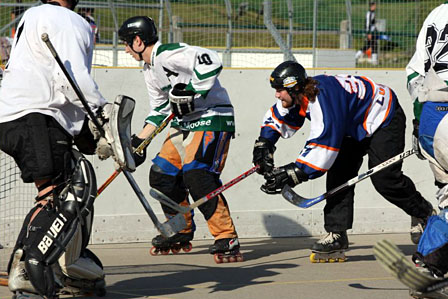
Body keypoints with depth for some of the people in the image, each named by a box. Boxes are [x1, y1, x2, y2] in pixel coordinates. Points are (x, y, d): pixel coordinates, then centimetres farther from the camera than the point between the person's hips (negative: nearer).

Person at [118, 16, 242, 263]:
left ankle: (227, 238, -21)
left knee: (196, 175, -24)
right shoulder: (150, 71, 16)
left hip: (213, 118, -11)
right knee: (161, 173, 10)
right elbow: (159, 112, 23)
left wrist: (191, 92, -27)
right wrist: (139, 142, 16)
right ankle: (181, 232, 27)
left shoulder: (168, 55, -17)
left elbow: (211, 62, -30)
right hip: (184, 122, 11)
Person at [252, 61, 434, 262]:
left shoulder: (323, 96, -38)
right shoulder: (299, 95, -9)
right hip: (354, 128, 9)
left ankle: (426, 214, 9)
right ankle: (336, 234, -5)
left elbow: (324, 146, -41)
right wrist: (264, 145, -3)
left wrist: (294, 174, -41)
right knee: (338, 174, -4)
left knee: (384, 179, -12)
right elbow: (278, 118, 12)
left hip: (385, 119, -9)